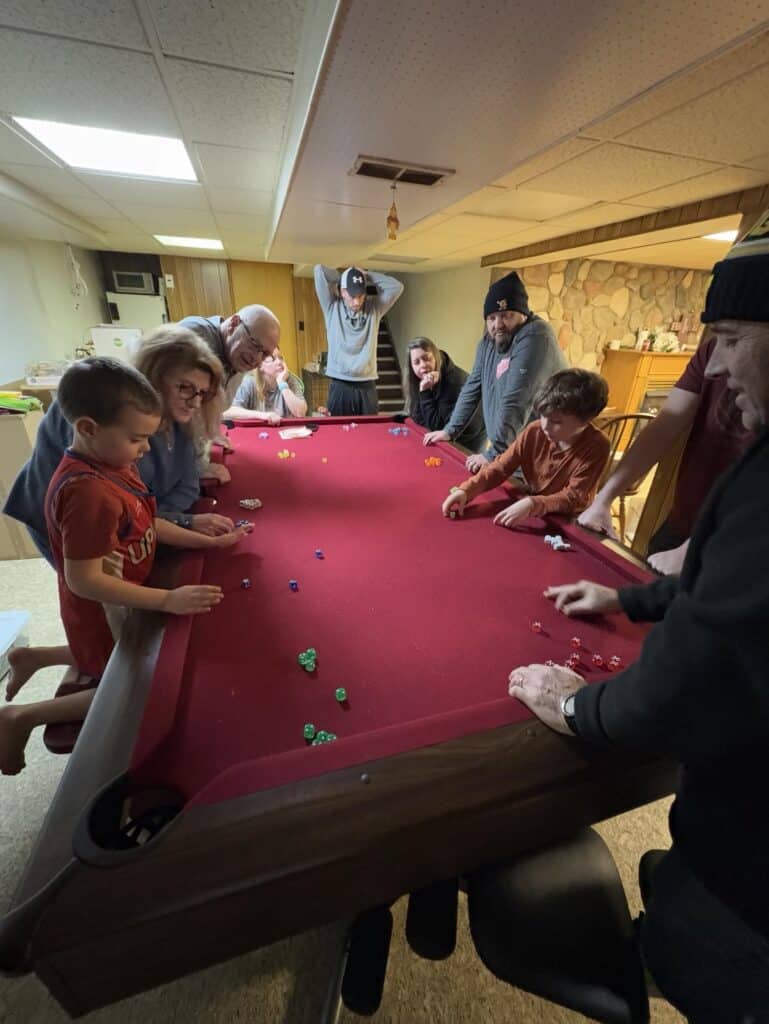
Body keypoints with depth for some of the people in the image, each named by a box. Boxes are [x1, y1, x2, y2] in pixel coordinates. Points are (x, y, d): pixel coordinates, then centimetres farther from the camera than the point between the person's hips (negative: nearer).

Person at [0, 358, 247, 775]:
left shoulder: (110, 464, -5)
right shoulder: (89, 491, -34)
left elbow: (146, 525, 3)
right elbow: (84, 581, -31)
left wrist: (210, 541, -1)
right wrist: (168, 600, -30)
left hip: (121, 603, 9)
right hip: (104, 612, -8)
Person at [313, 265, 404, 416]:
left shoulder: (374, 308, 10)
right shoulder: (332, 308, 5)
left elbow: (396, 286, 5)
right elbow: (319, 270, 1)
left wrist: (367, 276, 7)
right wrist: (340, 278, 14)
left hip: (367, 386, 2)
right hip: (340, 386, -2)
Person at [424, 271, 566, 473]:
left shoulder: (535, 338, -20)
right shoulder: (489, 341, 5)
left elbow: (514, 403, -27)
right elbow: (473, 387, 11)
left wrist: (494, 454, -28)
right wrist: (450, 430, 7)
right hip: (504, 446, 7)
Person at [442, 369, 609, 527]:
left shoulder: (596, 447, -21)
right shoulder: (535, 432, -13)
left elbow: (574, 498, -25)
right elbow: (500, 467, -15)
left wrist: (532, 504, -42)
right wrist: (466, 490, -31)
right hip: (529, 513, 3)